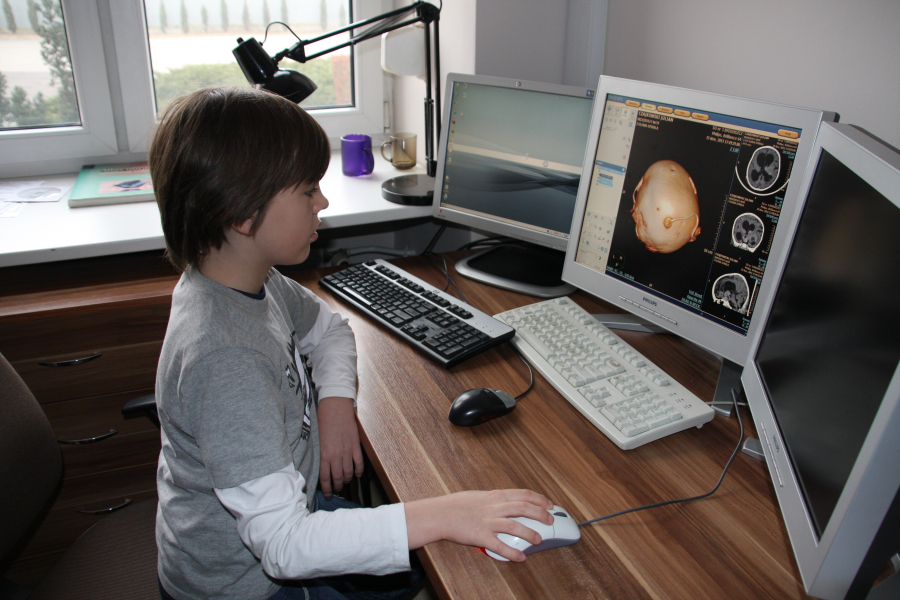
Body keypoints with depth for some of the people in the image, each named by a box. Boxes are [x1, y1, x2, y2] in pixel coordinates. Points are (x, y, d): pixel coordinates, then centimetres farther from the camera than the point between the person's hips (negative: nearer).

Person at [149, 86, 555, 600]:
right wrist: (441, 517, -40)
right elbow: (283, 543, -37)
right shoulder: (224, 359, -36)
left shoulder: (253, 279, -9)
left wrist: (336, 401, -9)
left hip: (284, 503, 7)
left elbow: (329, 327, 10)